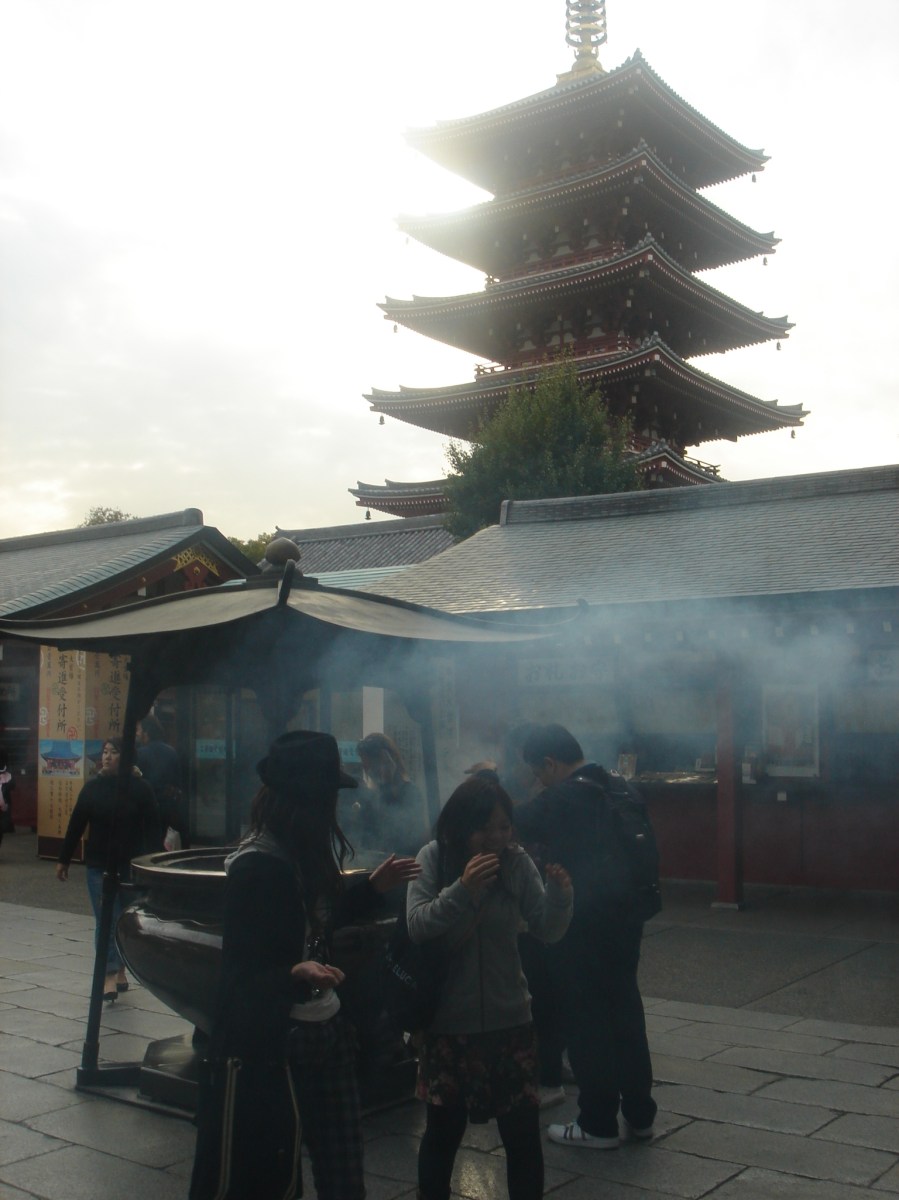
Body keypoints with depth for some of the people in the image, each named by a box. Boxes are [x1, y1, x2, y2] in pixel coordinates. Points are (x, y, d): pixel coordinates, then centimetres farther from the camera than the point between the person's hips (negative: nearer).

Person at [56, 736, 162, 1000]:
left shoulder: (140, 788, -5)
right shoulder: (92, 787, 1)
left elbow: (153, 827, -5)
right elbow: (76, 824, 6)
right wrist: (63, 859, 8)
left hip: (131, 866, -1)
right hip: (98, 865, 1)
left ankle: (118, 971, 25)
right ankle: (111, 975, -6)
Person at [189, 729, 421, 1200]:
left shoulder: (306, 852, 4)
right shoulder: (256, 865, -20)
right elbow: (242, 975, -20)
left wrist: (374, 886, 19)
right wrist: (296, 974, -37)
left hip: (325, 1030, 8)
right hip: (269, 1042, -8)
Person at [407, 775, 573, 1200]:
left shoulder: (516, 861, -7)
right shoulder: (434, 857, -11)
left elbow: (547, 931, -8)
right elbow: (417, 926, -19)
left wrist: (559, 895, -28)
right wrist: (462, 889, -33)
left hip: (509, 1018, 1)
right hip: (448, 1021, -1)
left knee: (523, 1131, 5)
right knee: (443, 1130, 15)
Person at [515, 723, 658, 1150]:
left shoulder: (561, 798, -14)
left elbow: (509, 827, -5)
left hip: (581, 922, -8)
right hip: (624, 915, 8)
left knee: (585, 1019, 3)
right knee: (625, 1008, 17)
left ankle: (599, 1123, 10)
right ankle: (639, 1113, 26)